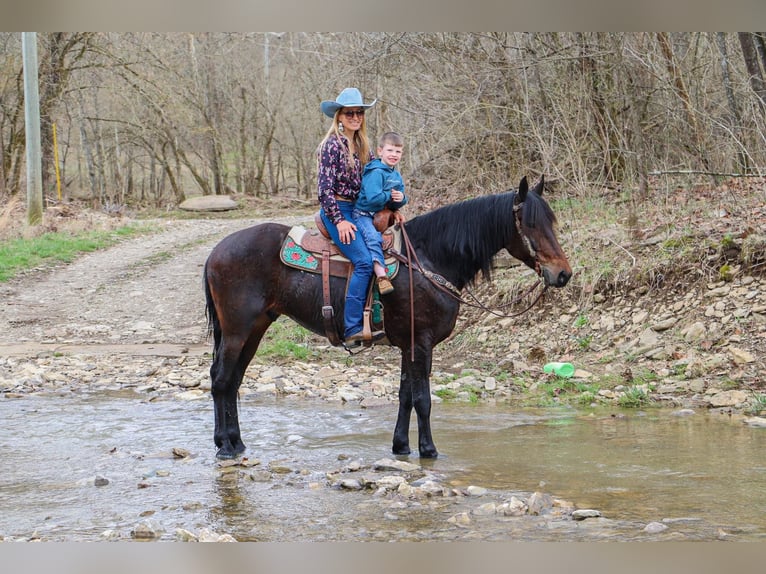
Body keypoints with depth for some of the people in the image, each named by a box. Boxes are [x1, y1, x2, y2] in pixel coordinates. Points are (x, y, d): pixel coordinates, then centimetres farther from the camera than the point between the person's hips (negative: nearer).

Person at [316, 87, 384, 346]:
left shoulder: (361, 145, 13)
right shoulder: (333, 144, -11)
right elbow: (324, 186, -14)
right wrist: (339, 220, -17)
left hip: (356, 210, 9)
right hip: (336, 210, -9)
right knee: (364, 260, -22)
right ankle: (352, 329, -26)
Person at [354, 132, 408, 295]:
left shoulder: (397, 176, 10)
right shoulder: (376, 173, -19)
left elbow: (400, 199, 12)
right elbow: (373, 197, -30)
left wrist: (400, 199, -12)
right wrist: (390, 195, -16)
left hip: (381, 214, 10)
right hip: (363, 214, -10)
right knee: (373, 237, -32)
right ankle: (381, 277, -45)